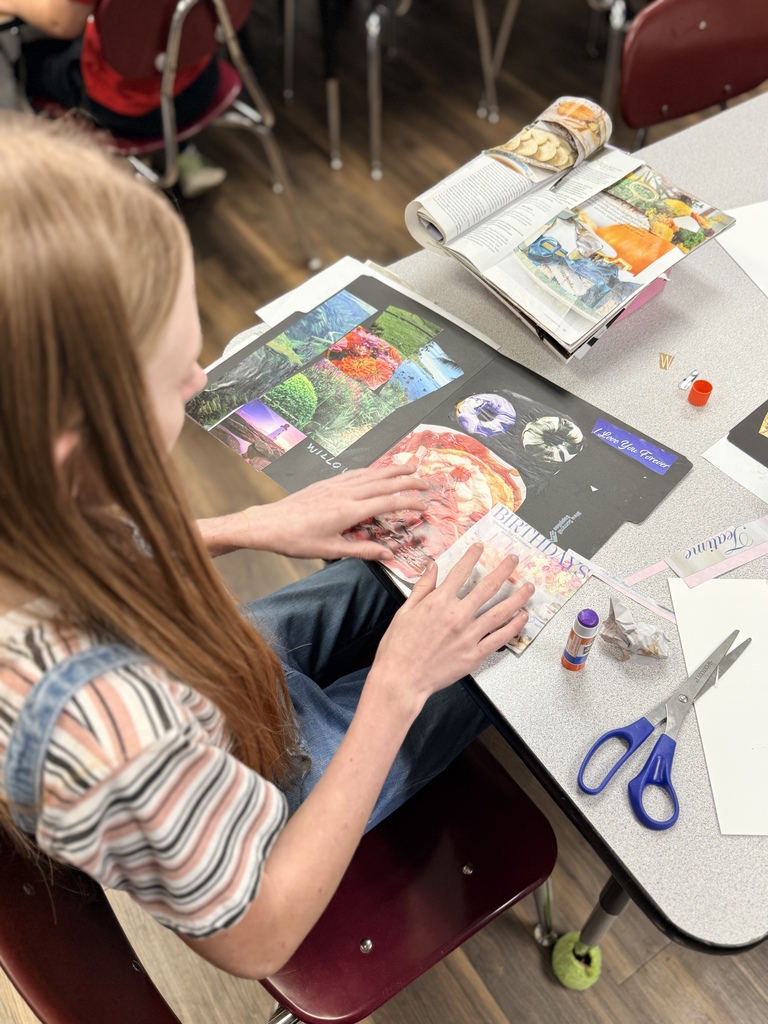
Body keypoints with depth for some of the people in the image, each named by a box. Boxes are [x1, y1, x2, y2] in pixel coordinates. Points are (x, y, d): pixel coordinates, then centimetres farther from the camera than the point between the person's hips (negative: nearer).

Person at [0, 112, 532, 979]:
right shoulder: (108, 727, -47)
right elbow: (257, 939, -27)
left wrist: (253, 525, -10)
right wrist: (397, 689, -27)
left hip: (222, 684, 5)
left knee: (388, 569, 18)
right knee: (484, 659, 10)